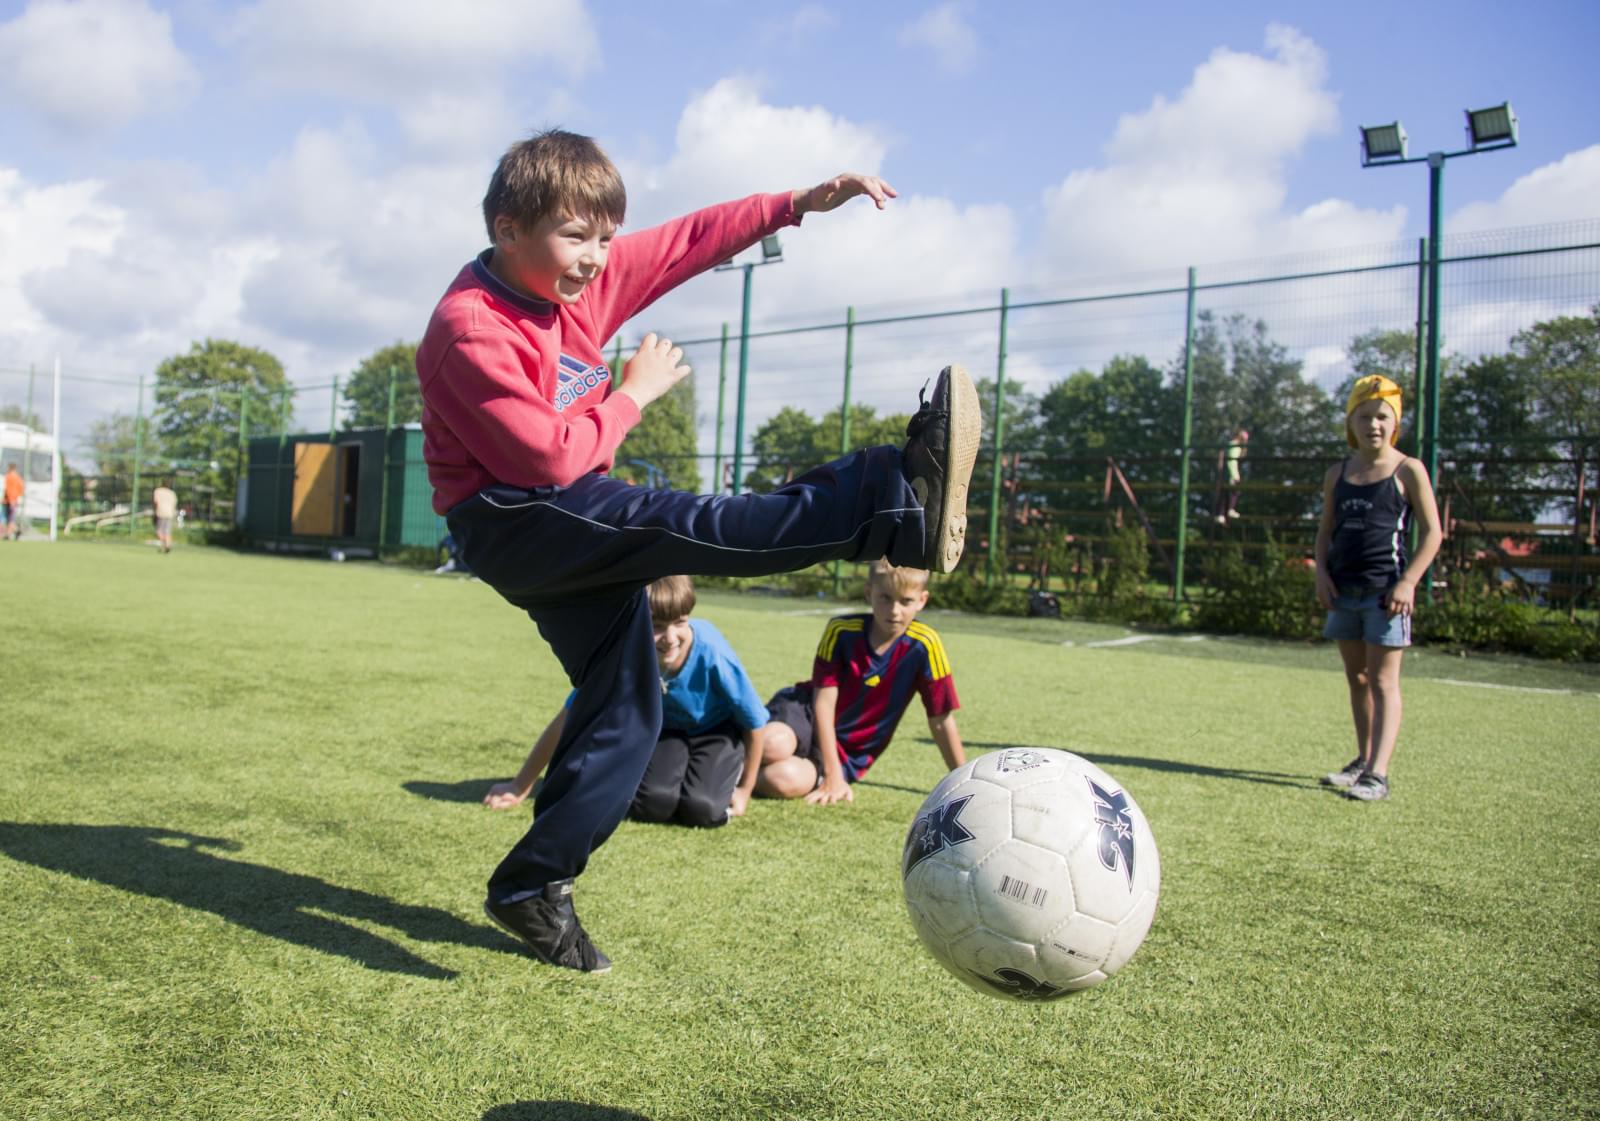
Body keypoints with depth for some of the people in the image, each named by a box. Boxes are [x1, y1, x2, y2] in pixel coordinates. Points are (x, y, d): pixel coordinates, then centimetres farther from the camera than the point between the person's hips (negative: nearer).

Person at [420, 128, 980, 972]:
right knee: (679, 523, -30)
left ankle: (531, 885, 13)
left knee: (629, 709, 4)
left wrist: (798, 203, 7)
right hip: (510, 522, -8)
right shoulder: (469, 331, -17)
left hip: (581, 535, 9)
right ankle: (900, 505, -41)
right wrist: (635, 392, -10)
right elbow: (552, 459, -21)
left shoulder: (584, 275, 5)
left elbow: (690, 241, 11)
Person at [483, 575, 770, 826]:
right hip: (667, 727, 2)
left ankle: (730, 771, 9)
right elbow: (569, 719, -18)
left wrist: (744, 790, -7)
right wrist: (521, 788, -10)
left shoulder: (711, 651, -38)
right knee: (648, 804, -21)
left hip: (718, 729, -2)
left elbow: (754, 723, -20)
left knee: (701, 808, -24)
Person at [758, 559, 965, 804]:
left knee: (786, 781, -32)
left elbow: (941, 720, -8)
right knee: (774, 744, -37)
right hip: (807, 712, 0)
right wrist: (833, 775, -20)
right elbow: (824, 702, -14)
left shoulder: (924, 645, -14)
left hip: (848, 755, 1)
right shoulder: (842, 630, -14)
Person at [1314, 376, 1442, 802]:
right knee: (1356, 678, 13)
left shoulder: (1408, 471, -3)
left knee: (1383, 679, -6)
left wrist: (1408, 581, -14)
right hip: (1344, 590, 6)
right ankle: (1363, 760, 25)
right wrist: (1321, 571, 0)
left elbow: (1432, 532, -4)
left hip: (1384, 590, -6)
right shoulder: (1337, 474, 11)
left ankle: (1378, 775, -9)